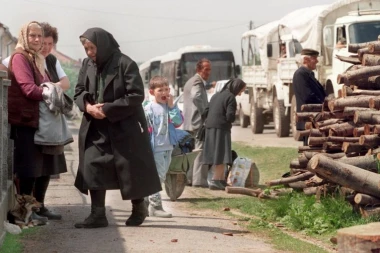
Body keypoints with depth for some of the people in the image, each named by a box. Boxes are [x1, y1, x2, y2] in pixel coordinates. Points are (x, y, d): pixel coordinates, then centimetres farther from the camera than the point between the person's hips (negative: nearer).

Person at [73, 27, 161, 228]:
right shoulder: (87, 65, 6)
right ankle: (98, 214, 3)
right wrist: (87, 105, -11)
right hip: (96, 128, 5)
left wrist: (107, 109, -19)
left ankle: (139, 208, 25)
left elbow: (136, 96, -16)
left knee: (131, 170, 5)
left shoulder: (125, 64, -13)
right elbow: (79, 92, 12)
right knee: (93, 168, -3)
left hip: (125, 127, -5)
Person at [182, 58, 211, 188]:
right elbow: (196, 97, -29)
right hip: (198, 121, -11)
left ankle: (188, 177, 20)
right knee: (201, 149, -10)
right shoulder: (198, 82, -12)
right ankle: (199, 179, -12)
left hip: (189, 122, 11)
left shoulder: (190, 81, 21)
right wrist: (205, 113, -21)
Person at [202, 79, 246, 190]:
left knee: (216, 156, 14)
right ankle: (215, 181, -15)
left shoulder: (216, 95, 18)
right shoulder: (230, 97, -9)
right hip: (221, 129, -9)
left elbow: (207, 111, 17)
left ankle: (221, 180, 22)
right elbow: (230, 116, -16)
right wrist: (230, 122, 4)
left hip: (210, 128, 9)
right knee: (222, 156, -8)